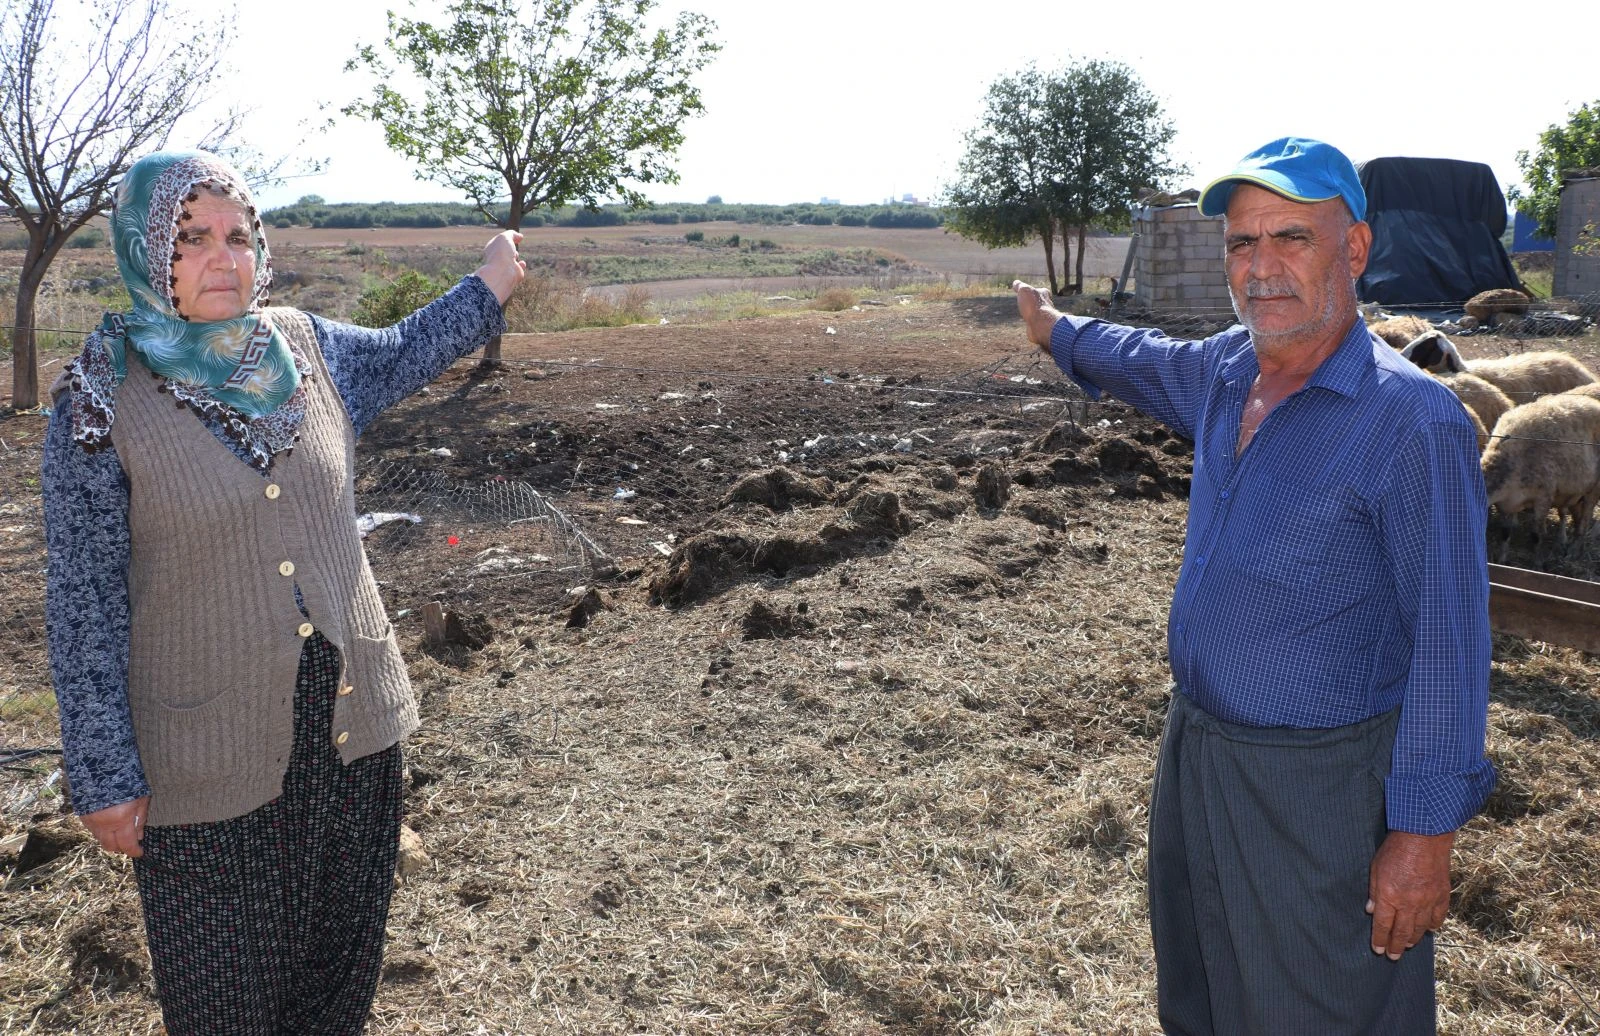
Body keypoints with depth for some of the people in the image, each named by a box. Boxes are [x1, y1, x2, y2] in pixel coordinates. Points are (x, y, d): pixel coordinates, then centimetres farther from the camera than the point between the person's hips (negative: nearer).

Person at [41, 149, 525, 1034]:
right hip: (208, 754, -4)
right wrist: (102, 777, -9)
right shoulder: (101, 398, -11)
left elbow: (401, 355, 25)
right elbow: (85, 599, -9)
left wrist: (486, 290, 24)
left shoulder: (305, 348, 1)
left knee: (343, 960, 21)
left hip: (349, 724, 4)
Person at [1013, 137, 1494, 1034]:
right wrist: (1056, 329, 41)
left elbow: (1448, 641, -20)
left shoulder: (1412, 420, -21)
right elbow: (1150, 363, 25)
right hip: (1196, 751, 7)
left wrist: (1425, 830, -19)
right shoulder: (1224, 372, 0)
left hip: (1320, 787, -7)